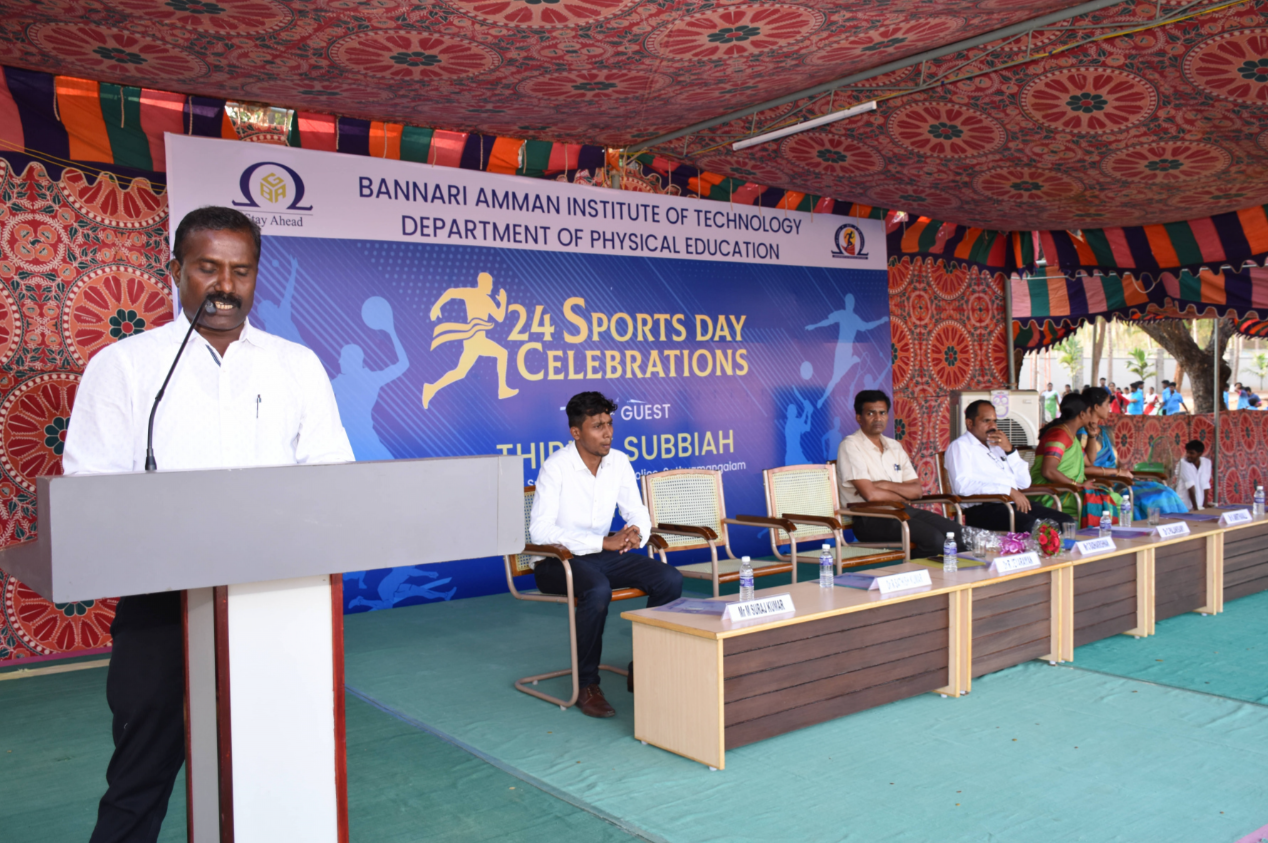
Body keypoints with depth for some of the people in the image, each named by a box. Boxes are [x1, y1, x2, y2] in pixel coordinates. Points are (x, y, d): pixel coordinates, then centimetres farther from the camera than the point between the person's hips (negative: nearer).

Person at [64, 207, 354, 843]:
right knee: (143, 773, 7)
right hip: (162, 600, -2)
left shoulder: (298, 366, 9)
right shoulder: (123, 366, 4)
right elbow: (91, 488, -2)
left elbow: (333, 476, 6)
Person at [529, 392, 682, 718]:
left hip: (601, 554, 6)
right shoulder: (556, 467, -17)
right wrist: (604, 542, -28)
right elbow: (540, 531, -23)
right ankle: (586, 685, -17)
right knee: (598, 590, -37)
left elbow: (637, 513, 11)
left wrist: (637, 532, -16)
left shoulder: (619, 462, 1)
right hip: (557, 559, -6)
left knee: (670, 579, -13)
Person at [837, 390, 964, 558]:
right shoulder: (850, 446, -6)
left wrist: (885, 485, -8)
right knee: (933, 538, -24)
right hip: (870, 517, -7)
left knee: (955, 531, -12)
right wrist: (904, 495, 2)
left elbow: (917, 490, 9)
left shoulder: (894, 446, 17)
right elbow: (870, 494, -15)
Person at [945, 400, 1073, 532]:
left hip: (1015, 504, 8)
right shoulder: (959, 446, 2)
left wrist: (1010, 450, 4)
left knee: (1066, 522, -10)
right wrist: (1009, 490, -17)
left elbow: (1024, 483, 18)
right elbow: (962, 486, -16)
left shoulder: (997, 445, 25)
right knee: (1031, 526, -33)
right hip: (982, 509, -8)